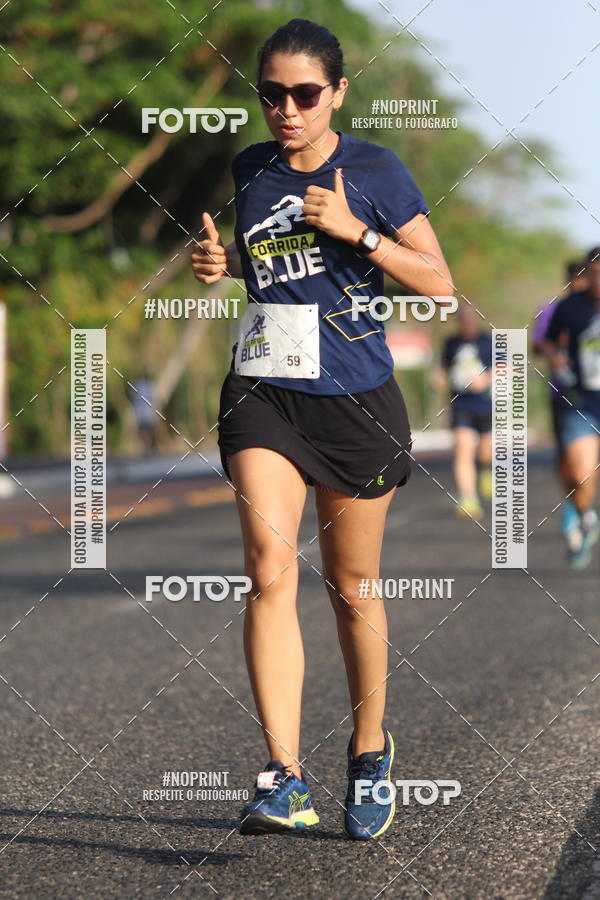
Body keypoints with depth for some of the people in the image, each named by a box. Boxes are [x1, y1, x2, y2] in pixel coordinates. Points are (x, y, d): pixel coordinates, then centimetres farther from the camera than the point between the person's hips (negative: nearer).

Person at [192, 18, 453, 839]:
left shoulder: (376, 171, -2)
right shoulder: (248, 172, 8)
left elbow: (439, 285, -2)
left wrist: (357, 231, -14)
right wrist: (219, 264, 4)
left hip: (358, 401, -1)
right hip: (264, 394, 2)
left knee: (352, 586, 10)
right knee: (270, 569, -17)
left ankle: (370, 750, 32)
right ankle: (285, 778, -22)